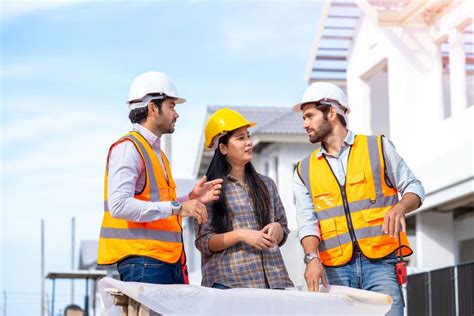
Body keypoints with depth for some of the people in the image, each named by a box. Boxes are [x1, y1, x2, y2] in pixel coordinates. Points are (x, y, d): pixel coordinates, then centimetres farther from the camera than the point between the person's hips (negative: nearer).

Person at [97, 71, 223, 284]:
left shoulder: (156, 152, 23)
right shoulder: (128, 147, -7)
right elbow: (119, 205, -20)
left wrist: (190, 199, 8)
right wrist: (176, 207, -20)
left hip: (170, 261, 9)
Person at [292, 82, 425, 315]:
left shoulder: (378, 147, 9)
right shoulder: (304, 171, 14)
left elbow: (413, 187, 10)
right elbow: (307, 222, 5)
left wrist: (400, 208, -13)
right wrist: (312, 257, -14)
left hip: (380, 263, -2)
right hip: (335, 270, 2)